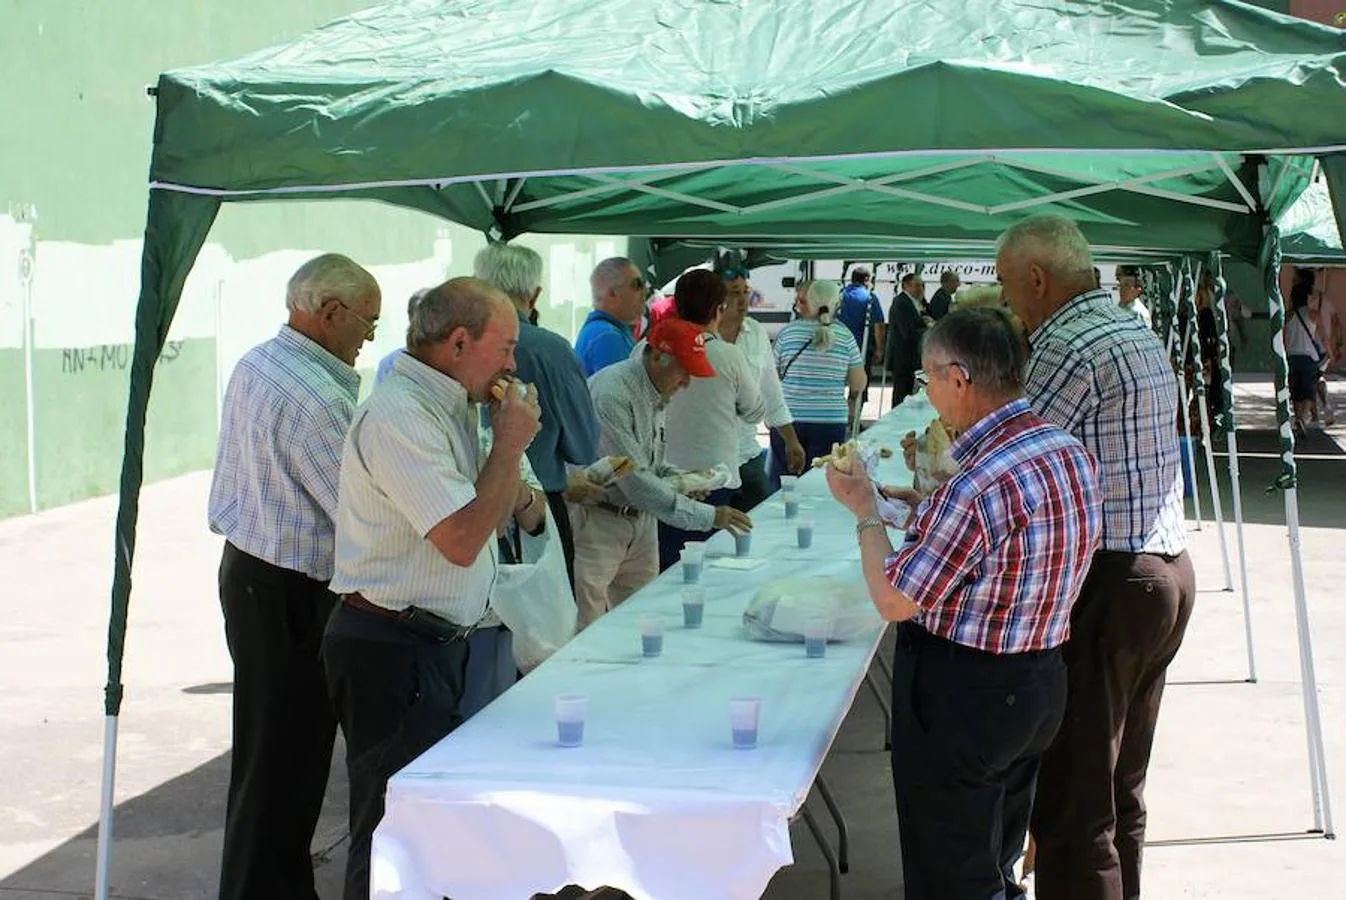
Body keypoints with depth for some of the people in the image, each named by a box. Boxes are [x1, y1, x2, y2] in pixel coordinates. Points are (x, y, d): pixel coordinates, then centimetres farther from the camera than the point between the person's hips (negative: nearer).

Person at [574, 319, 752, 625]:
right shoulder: (612, 394, -22)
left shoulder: (656, 395, 8)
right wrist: (707, 516, -25)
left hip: (641, 520, 9)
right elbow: (635, 481, -26)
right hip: (597, 520, -9)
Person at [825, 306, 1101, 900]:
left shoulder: (981, 485, -28)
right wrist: (925, 505, 11)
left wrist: (865, 510, -7)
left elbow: (893, 601, -21)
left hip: (962, 698, -9)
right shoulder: (1071, 452, -1)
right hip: (1040, 684, 9)